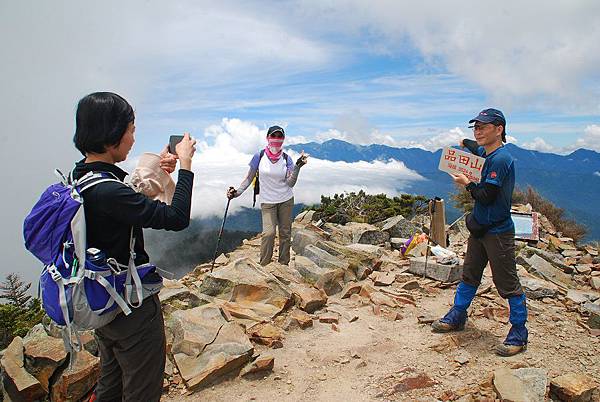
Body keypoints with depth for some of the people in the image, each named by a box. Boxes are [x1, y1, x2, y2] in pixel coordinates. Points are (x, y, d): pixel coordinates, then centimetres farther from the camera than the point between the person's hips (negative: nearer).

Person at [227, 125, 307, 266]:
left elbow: (290, 183, -10)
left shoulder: (286, 159, -2)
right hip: (267, 201, -2)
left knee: (285, 233, 6)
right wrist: (238, 191, -12)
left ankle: (284, 264, 20)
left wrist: (298, 166, -21)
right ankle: (264, 266, -1)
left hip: (286, 200, 2)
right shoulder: (259, 156, -6)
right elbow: (249, 177, 1)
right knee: (268, 233, -16)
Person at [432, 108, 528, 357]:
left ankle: (519, 334, 15)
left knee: (507, 284, 1)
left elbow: (487, 196, -23)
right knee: (469, 276, 19)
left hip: (498, 232, -9)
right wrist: (467, 143, 22)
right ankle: (457, 317, 33)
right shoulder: (485, 153, 8)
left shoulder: (501, 159, -20)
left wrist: (467, 184, -11)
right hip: (480, 228, 9)